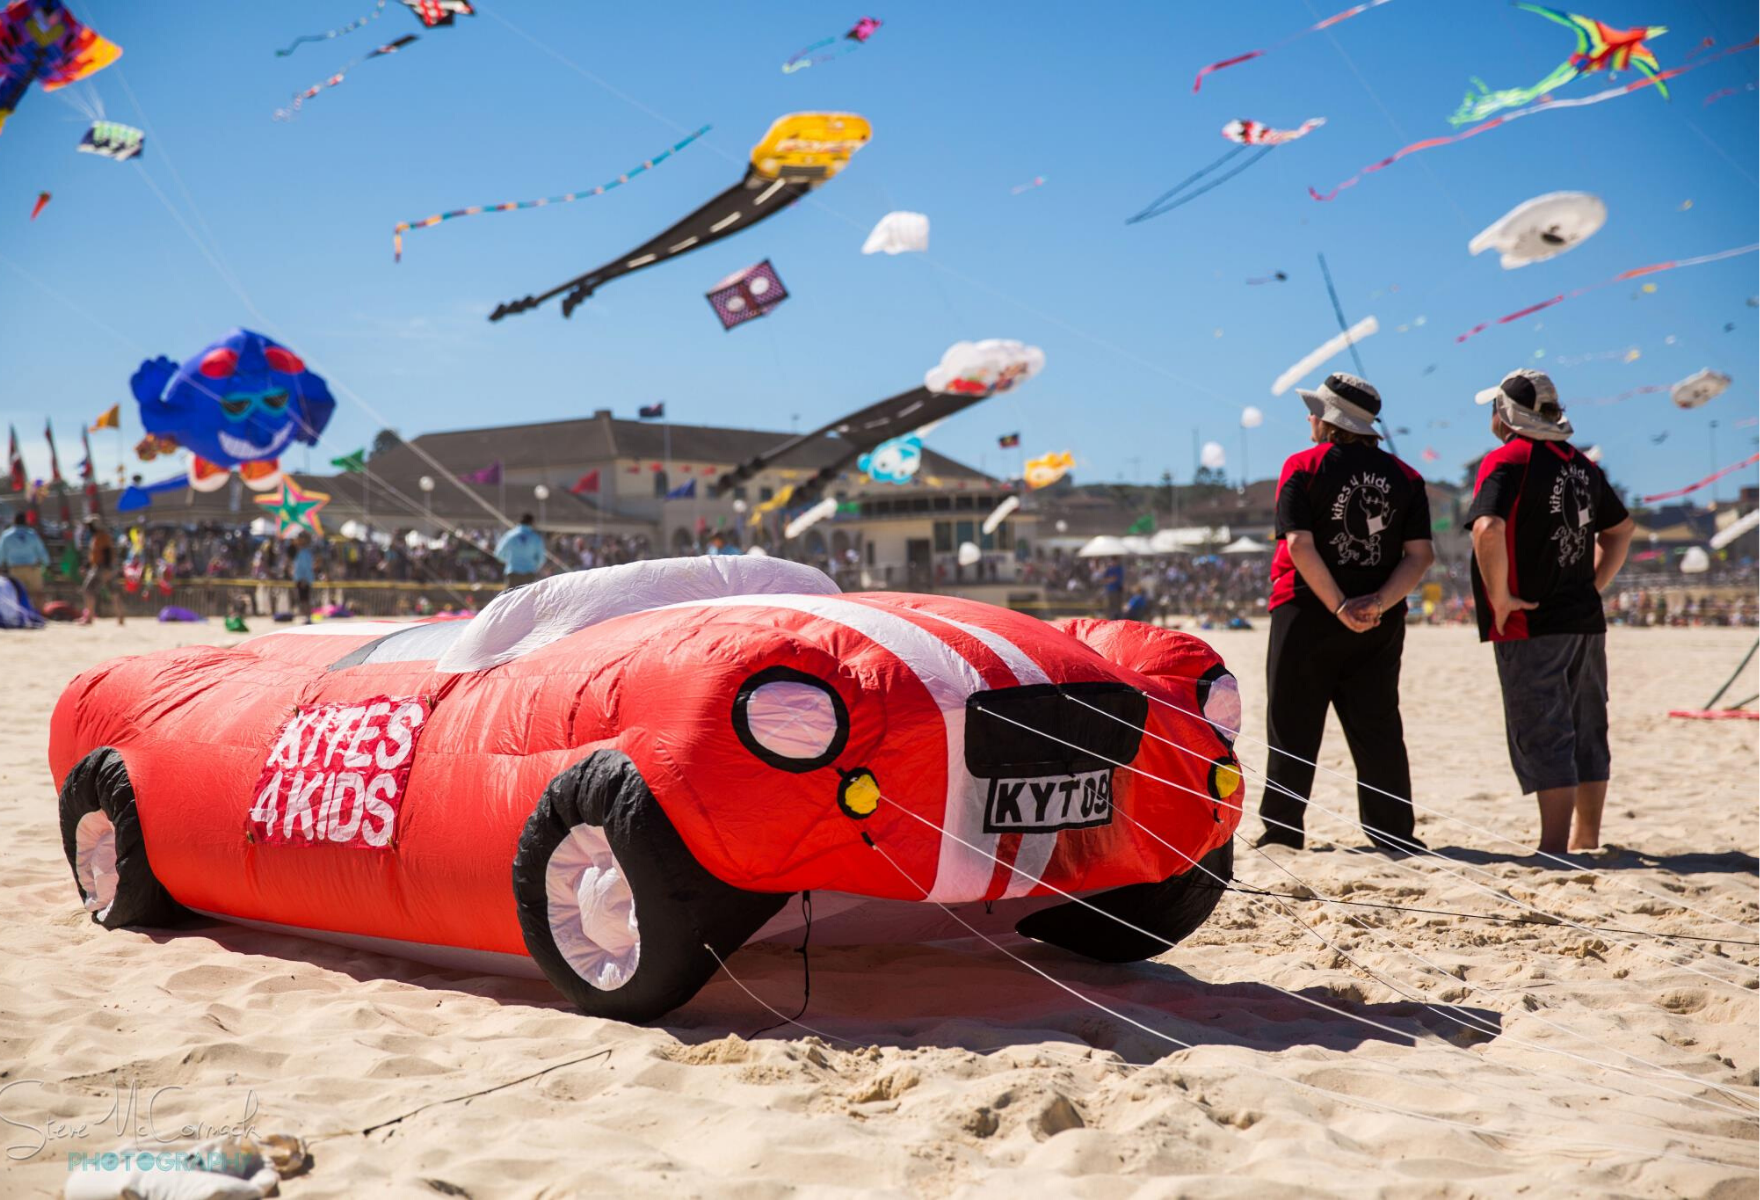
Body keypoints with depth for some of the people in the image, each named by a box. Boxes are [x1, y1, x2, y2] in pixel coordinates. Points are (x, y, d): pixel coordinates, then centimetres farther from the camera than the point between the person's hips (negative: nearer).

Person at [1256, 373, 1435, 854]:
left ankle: (1281, 829, 7)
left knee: (1293, 728, 4)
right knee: (1378, 728, 9)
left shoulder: (1303, 467, -4)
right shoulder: (1404, 476, 8)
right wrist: (1377, 603, -10)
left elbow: (1299, 545, -15)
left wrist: (1340, 607, -14)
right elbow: (1421, 554, -2)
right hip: (1381, 624, 4)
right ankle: (1393, 833, 11)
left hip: (1307, 615, -3)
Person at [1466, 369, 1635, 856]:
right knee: (1587, 737, 15)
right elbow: (1622, 528, 23)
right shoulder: (1579, 463, 13)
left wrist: (1499, 596, -17)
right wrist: (1593, 585, 18)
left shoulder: (1507, 460, -11)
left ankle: (1554, 851, -7)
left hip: (1530, 624, -8)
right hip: (1585, 620, 8)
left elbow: (1488, 529, -27)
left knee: (1543, 741, -6)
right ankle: (1586, 843, 24)